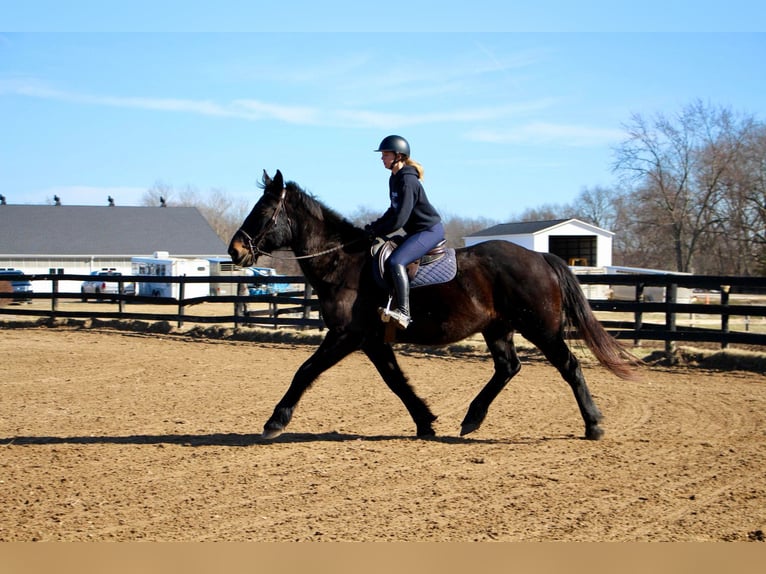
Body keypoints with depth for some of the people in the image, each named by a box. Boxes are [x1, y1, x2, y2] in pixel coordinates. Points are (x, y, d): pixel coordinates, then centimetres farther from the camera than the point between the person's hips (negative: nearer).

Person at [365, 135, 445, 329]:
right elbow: (394, 210, 20)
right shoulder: (395, 179, 11)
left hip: (430, 230, -11)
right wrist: (375, 225, 6)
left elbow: (399, 220, -24)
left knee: (396, 262, -27)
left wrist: (375, 231, -14)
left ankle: (403, 312, -29)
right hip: (416, 231, 11)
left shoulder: (407, 182, -20)